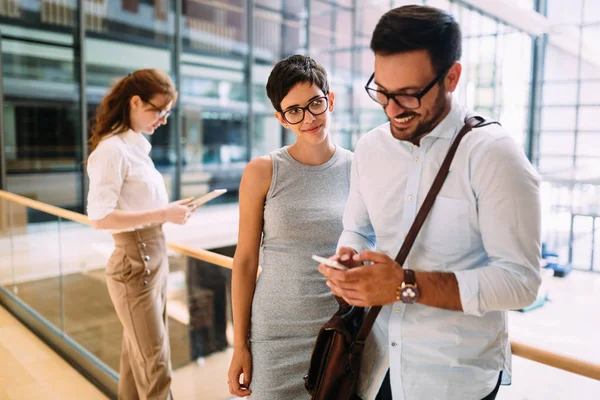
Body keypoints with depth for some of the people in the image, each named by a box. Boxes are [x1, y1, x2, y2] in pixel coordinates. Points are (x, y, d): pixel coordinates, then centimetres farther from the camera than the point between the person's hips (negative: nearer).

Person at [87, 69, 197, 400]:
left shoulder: (137, 146, 10)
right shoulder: (112, 149, -16)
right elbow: (100, 217, -22)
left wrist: (170, 210, 5)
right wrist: (163, 214, -22)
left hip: (155, 258, 8)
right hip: (134, 264, -8)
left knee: (138, 355, 21)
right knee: (154, 365, 3)